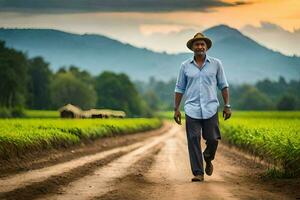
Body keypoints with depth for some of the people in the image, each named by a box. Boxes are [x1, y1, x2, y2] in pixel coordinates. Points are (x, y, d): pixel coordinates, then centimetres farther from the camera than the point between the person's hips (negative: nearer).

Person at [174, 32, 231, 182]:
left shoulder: (216, 64, 6)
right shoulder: (185, 66, 7)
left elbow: (223, 85, 9)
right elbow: (179, 89, 11)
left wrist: (227, 106, 2)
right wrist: (176, 109, 6)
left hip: (210, 109, 0)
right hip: (192, 109, 0)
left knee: (213, 139, -4)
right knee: (193, 141, -6)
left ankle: (208, 159, 28)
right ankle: (198, 173, 0)